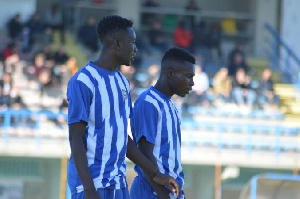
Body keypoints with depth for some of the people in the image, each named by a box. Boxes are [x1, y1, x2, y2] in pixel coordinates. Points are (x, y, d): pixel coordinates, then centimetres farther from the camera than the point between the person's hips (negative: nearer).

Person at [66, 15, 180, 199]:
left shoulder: (123, 82, 15)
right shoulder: (83, 81, -11)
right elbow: (76, 138, -14)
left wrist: (155, 173, 18)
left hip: (118, 183, 9)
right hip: (93, 183, -9)